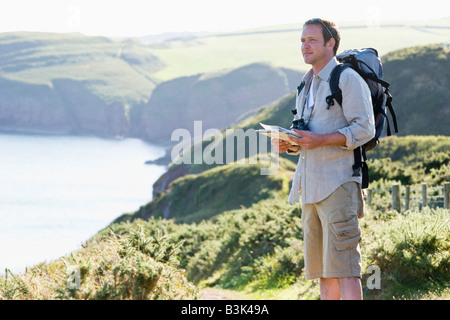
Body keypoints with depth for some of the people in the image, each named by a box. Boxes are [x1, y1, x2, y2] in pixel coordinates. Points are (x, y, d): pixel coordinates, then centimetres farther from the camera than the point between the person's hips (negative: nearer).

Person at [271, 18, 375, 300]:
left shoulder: (348, 79, -5)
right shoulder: (306, 86, 21)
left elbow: (365, 128, -13)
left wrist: (321, 140, -23)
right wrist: (288, 144, 5)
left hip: (338, 183, -9)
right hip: (309, 187, 9)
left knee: (343, 266, -12)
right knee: (321, 266, 8)